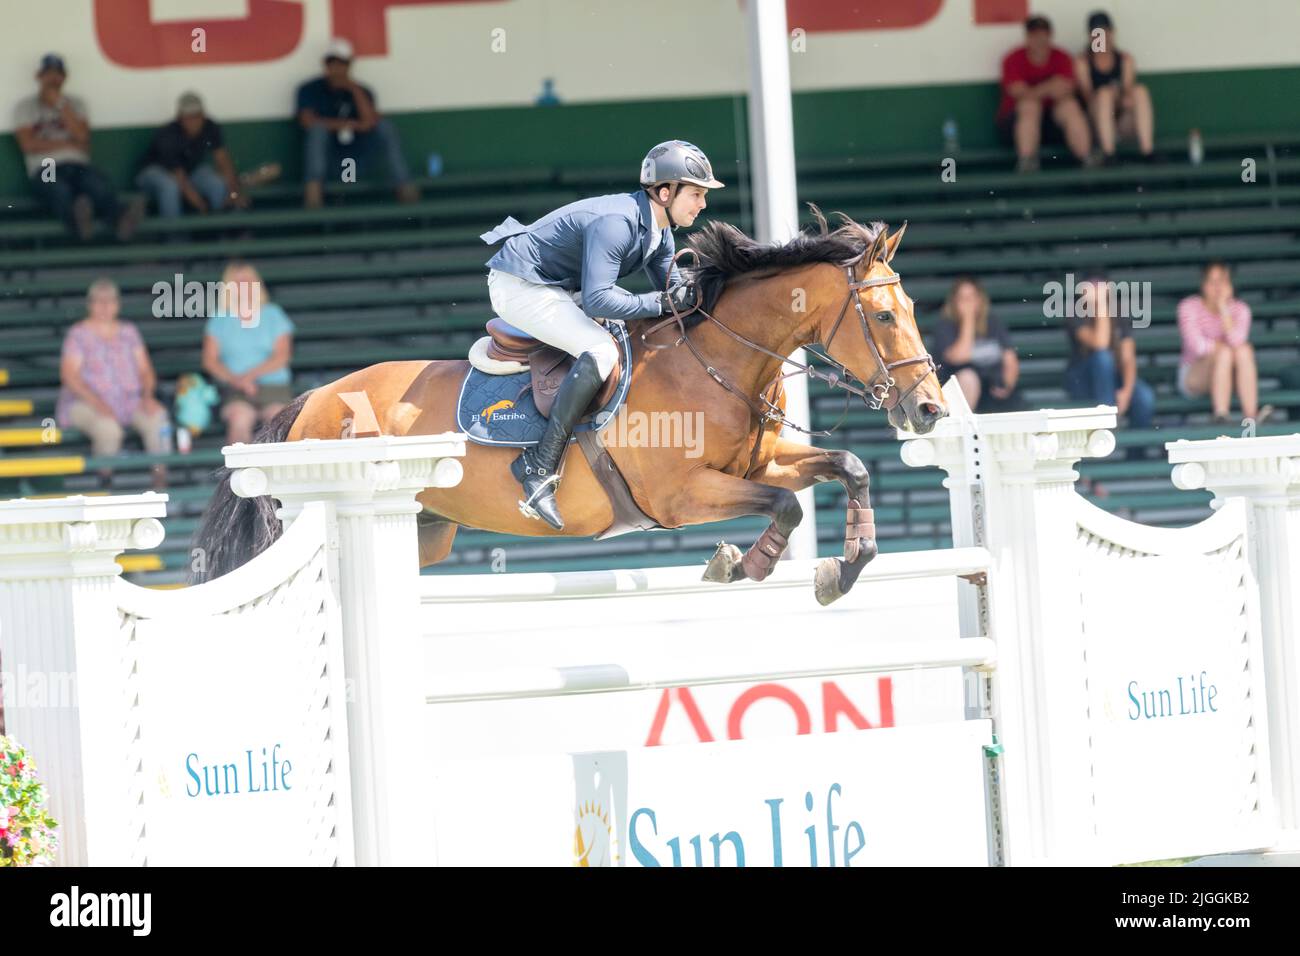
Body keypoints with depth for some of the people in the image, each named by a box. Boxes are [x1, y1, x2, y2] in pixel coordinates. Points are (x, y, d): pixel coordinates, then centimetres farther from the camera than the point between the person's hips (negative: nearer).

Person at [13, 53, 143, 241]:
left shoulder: (75, 104, 24)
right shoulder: (25, 107, 16)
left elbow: (82, 136, 5)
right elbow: (29, 145, 0)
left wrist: (61, 105, 3)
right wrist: (69, 143, 3)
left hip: (78, 165, 3)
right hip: (45, 170, -3)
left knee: (100, 185, -36)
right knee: (60, 191, -42)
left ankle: (121, 219, -69)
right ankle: (77, 220, -78)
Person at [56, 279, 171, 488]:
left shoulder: (128, 332, 15)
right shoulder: (78, 335, 0)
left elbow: (145, 370, 14)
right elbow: (69, 375, -10)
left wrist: (147, 396, -8)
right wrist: (97, 403, -23)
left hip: (129, 401, 4)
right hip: (85, 404, -4)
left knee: (157, 417, -26)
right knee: (108, 428, -37)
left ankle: (160, 478, -27)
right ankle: (105, 482, -20)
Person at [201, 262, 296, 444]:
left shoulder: (273, 315, 13)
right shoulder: (220, 320, 13)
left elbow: (282, 356, 3)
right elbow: (210, 360, 6)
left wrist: (251, 374, -13)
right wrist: (235, 379, -12)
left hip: (274, 384, 0)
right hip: (235, 389, 0)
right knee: (239, 419, -33)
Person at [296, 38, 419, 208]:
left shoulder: (361, 92, 6)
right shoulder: (310, 90, 1)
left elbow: (369, 122, -13)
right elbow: (307, 121, -17)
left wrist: (354, 89, -15)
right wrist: (346, 124, -13)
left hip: (355, 154, 2)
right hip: (326, 159, -2)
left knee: (385, 126, -17)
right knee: (319, 128, -31)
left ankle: (404, 187, -26)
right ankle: (313, 187, -45)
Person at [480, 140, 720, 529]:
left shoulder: (658, 228, 3)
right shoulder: (615, 223, -28)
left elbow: (672, 288, 13)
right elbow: (597, 300, -34)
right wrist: (663, 303, -30)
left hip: (559, 288, 11)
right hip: (518, 287, -11)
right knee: (601, 351, -28)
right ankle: (539, 470, -30)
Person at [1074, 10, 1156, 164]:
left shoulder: (1125, 59, 12)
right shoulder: (1082, 62, 4)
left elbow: (1129, 89, -1)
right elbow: (1087, 94, -8)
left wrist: (1127, 98, -26)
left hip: (1125, 122, 2)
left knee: (1140, 91, -24)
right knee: (1104, 93, -31)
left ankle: (1147, 152, -34)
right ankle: (1108, 154, -38)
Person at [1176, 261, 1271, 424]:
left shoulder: (1240, 309, -2)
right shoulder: (1189, 307, -10)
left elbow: (1237, 341, -22)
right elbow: (1198, 346, -22)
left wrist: (1223, 307, -23)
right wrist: (1224, 345, -13)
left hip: (1228, 375, 3)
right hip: (1193, 378, -3)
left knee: (1245, 350, -28)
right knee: (1225, 352, -31)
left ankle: (1251, 416, -42)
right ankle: (1220, 418, -44)